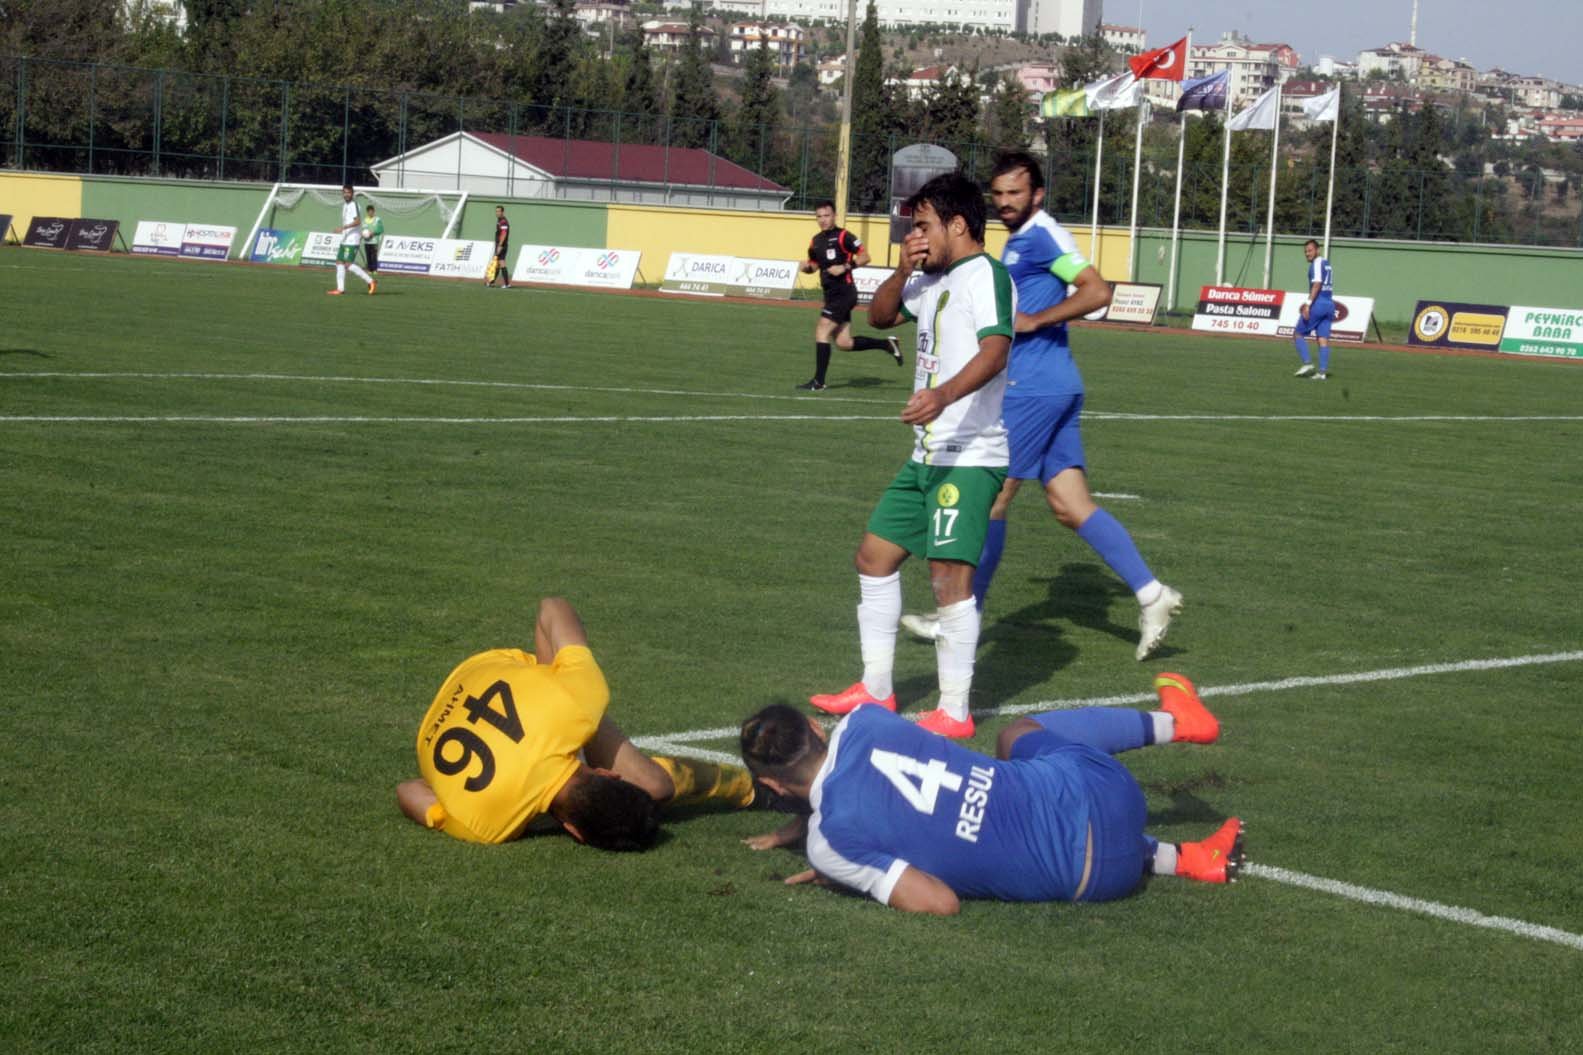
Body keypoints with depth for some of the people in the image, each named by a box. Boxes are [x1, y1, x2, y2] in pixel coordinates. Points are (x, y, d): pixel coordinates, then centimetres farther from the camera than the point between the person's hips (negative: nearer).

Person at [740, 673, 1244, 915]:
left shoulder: (829, 843, -18)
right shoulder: (860, 723, -4)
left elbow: (940, 903, -16)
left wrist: (841, 876, -3)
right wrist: (796, 828, 28)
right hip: (1088, 785, 4)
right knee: (1019, 735, 40)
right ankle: (1175, 721, 51)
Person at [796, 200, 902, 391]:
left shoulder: (843, 236, -8)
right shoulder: (816, 241, 14)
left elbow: (864, 256, -10)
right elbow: (814, 265, 25)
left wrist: (845, 267, -21)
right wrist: (807, 267, 2)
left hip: (844, 292, -8)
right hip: (831, 294, 8)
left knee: (821, 331, -13)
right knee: (844, 343, 7)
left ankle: (818, 382, -9)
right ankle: (887, 344, 25)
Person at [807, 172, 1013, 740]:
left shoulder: (985, 274, -13)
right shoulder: (932, 280, 18)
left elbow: (994, 350, -27)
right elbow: (879, 316, 26)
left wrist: (943, 396, -43)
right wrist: (903, 271, 7)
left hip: (970, 454, -10)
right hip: (929, 453, 10)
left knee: (949, 572, -14)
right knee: (875, 553, 13)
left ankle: (954, 711, -7)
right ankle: (876, 690, 23)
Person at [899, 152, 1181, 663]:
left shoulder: (1043, 235, -11)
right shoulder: (1018, 241, 19)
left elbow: (1096, 291, -21)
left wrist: (1031, 321, -20)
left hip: (1034, 387, -10)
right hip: (1058, 387, 10)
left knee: (990, 497, -1)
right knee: (1071, 506, 5)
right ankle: (1151, 594, 0)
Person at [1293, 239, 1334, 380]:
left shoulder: (1317, 263, -8)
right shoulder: (1326, 263, 18)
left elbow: (1317, 284, -19)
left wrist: (1308, 304, -24)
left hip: (1318, 303, -8)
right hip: (1329, 304, 8)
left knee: (1298, 334, 1)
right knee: (1323, 339, 4)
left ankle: (1307, 363, -10)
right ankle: (1323, 371, -1)